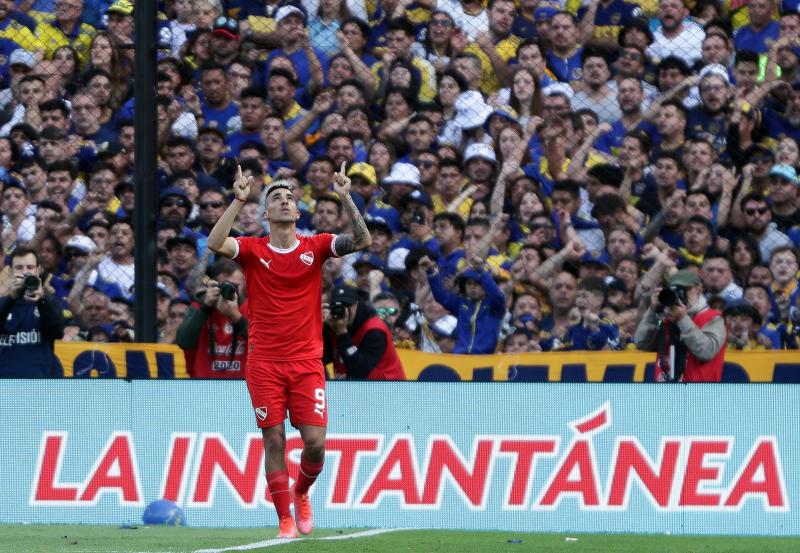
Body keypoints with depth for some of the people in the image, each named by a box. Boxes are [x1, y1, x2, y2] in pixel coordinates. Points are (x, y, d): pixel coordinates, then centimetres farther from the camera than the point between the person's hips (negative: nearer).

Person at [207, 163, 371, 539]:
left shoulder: (315, 247, 5)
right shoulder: (253, 250, 2)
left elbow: (362, 240, -8)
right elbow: (215, 244, -16)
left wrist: (346, 198, -18)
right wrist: (238, 201, -21)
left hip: (307, 361, 1)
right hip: (264, 363, -1)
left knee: (315, 443, -5)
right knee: (274, 442, -3)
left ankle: (300, 493, 25)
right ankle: (285, 519, 6)